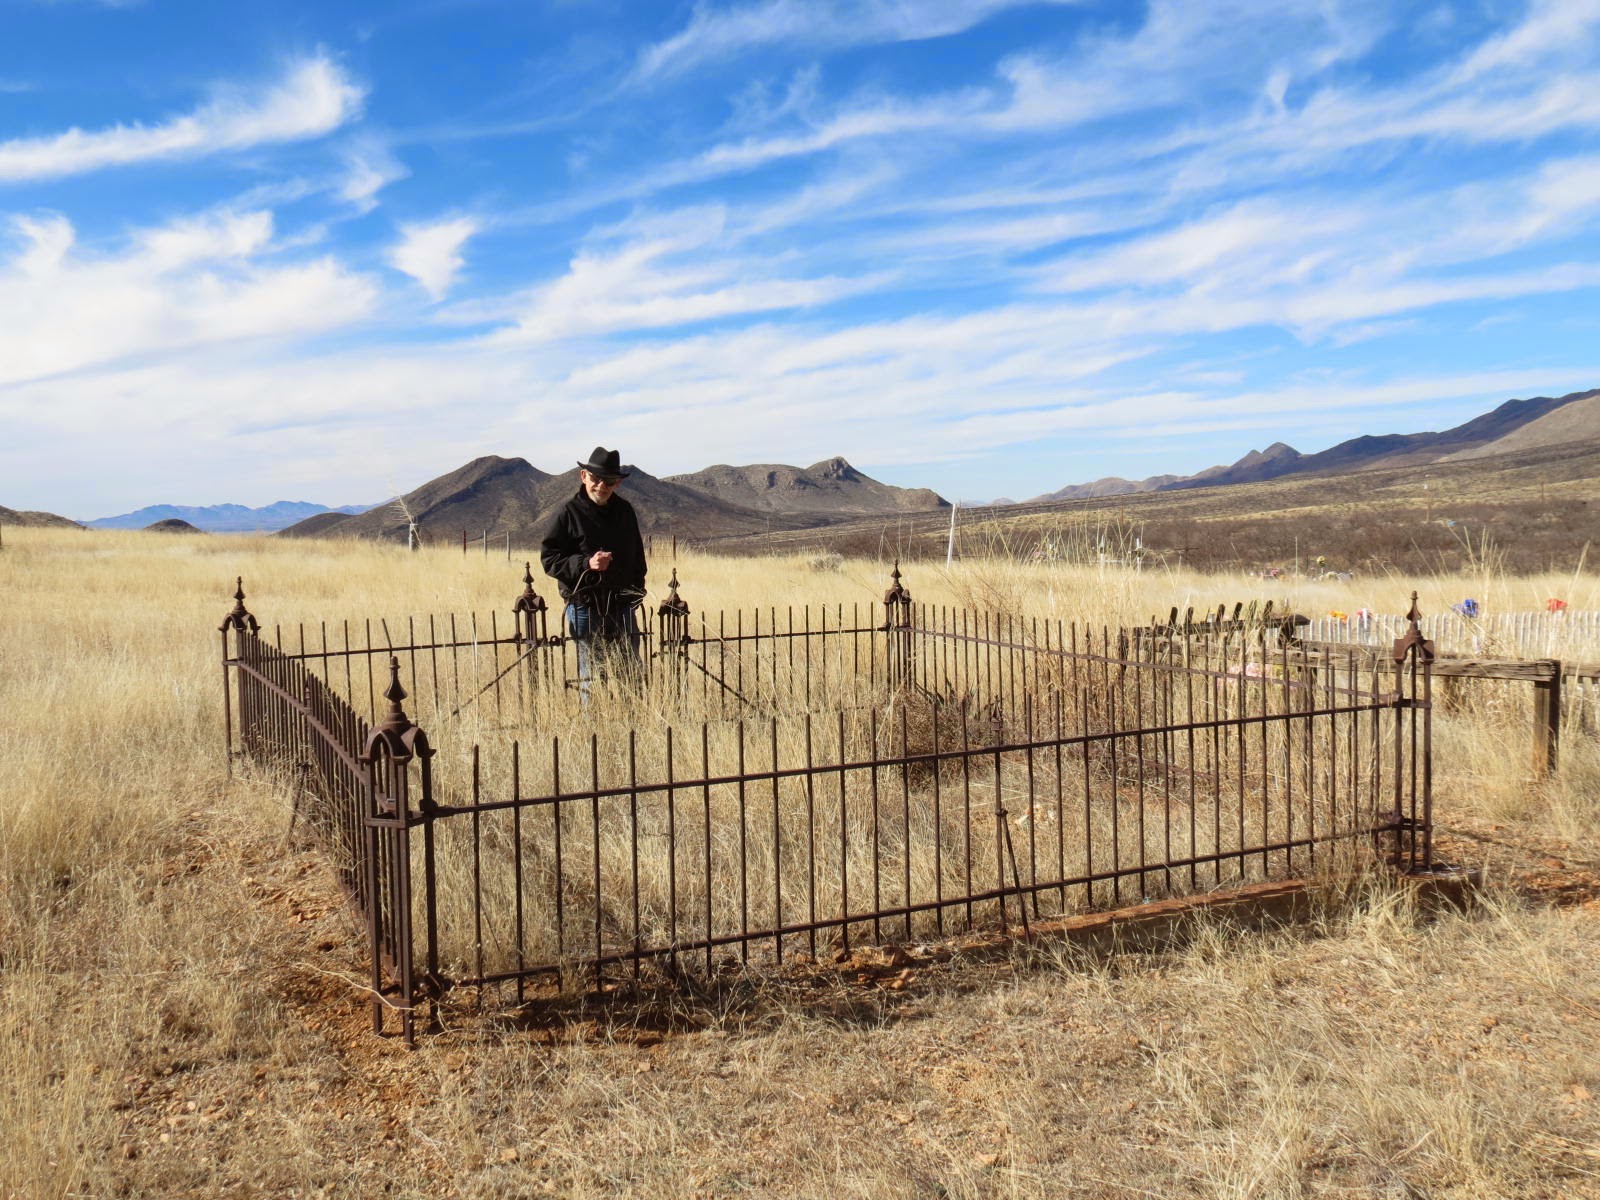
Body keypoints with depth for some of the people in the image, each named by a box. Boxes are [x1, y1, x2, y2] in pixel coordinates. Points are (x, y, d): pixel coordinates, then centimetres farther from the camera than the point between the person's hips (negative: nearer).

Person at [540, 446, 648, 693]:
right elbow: (548, 558, -8)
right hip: (586, 609, -5)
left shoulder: (625, 511, 11)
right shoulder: (568, 513, -5)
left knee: (630, 675, 9)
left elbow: (637, 555, 23)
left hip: (623, 606, 5)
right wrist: (586, 563, -21)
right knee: (593, 679, 1)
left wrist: (637, 587, 13)